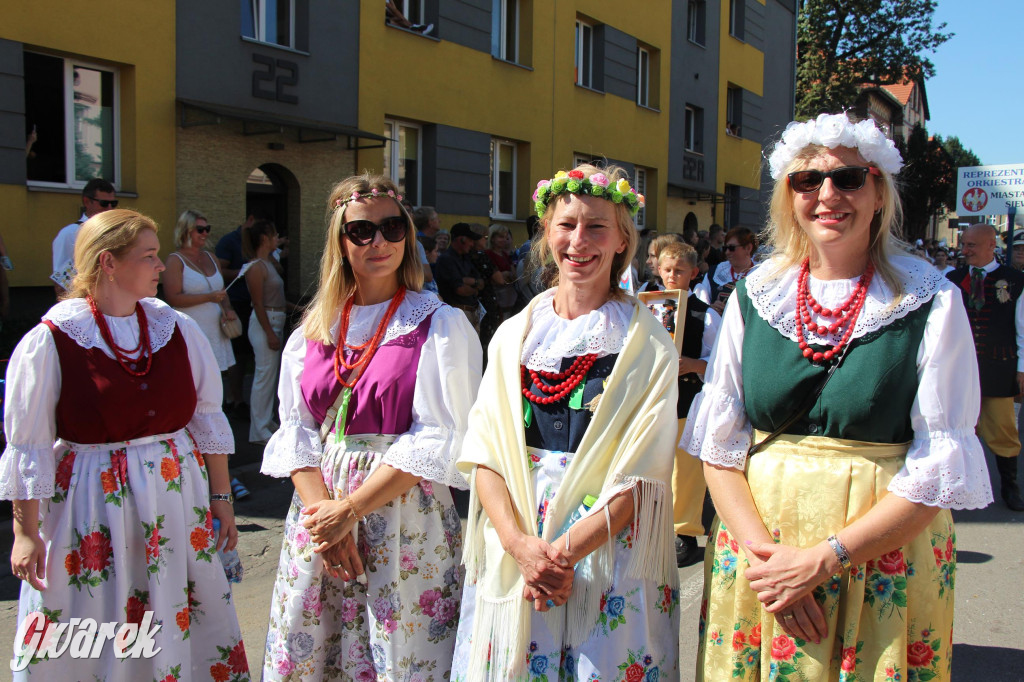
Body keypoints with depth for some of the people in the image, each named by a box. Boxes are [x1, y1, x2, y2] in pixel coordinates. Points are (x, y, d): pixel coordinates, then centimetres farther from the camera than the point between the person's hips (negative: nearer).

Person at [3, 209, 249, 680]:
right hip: (89, 506, -3)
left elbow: (207, 417, 9)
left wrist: (221, 496, 9)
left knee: (184, 625, 10)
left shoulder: (177, 329, 3)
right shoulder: (50, 341, -9)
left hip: (177, 499, 4)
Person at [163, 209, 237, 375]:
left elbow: (222, 290, 25)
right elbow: (173, 298, -15)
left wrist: (227, 309, 5)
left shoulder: (210, 257, 17)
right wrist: (209, 297, -19)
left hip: (216, 331, 7)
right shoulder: (176, 260, -4)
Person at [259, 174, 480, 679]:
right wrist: (321, 511, -9)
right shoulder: (313, 329, 9)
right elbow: (295, 429, 5)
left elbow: (437, 438, -12)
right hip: (319, 510, 4)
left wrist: (348, 510, -14)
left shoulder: (439, 325, -5)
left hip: (405, 518, -4)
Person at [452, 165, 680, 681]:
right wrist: (520, 544, -14)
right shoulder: (513, 335, 5)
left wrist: (565, 550, -18)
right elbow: (484, 450, 0)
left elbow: (642, 473, -10)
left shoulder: (648, 344, -4)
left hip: (606, 553, -2)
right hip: (511, 554, 3)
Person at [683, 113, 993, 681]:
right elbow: (718, 441, 2)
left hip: (885, 553, -2)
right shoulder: (754, 296, 2)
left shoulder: (931, 302, -5)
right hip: (758, 545, 2)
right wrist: (761, 548, -12)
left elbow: (942, 464, -9)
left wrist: (824, 559, -15)